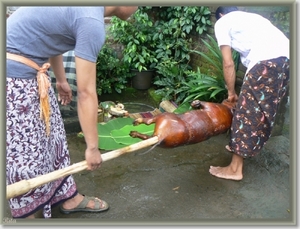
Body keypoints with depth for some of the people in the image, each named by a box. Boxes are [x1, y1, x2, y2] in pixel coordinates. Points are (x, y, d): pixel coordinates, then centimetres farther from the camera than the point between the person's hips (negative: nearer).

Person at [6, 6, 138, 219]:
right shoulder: (92, 22, -24)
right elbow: (86, 93, -22)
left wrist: (61, 80, 28)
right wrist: (92, 147, -13)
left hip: (29, 70, 10)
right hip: (13, 75, -10)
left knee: (51, 136, 16)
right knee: (25, 151, 2)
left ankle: (68, 197, 33)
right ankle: (26, 213, 23)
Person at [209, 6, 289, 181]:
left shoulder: (222, 22, 15)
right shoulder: (250, 17, 36)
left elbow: (228, 64, 7)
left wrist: (231, 92, 19)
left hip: (267, 60, -8)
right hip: (287, 58, 8)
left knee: (247, 111, -1)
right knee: (264, 110, 21)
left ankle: (235, 168, 6)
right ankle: (249, 147, 39)